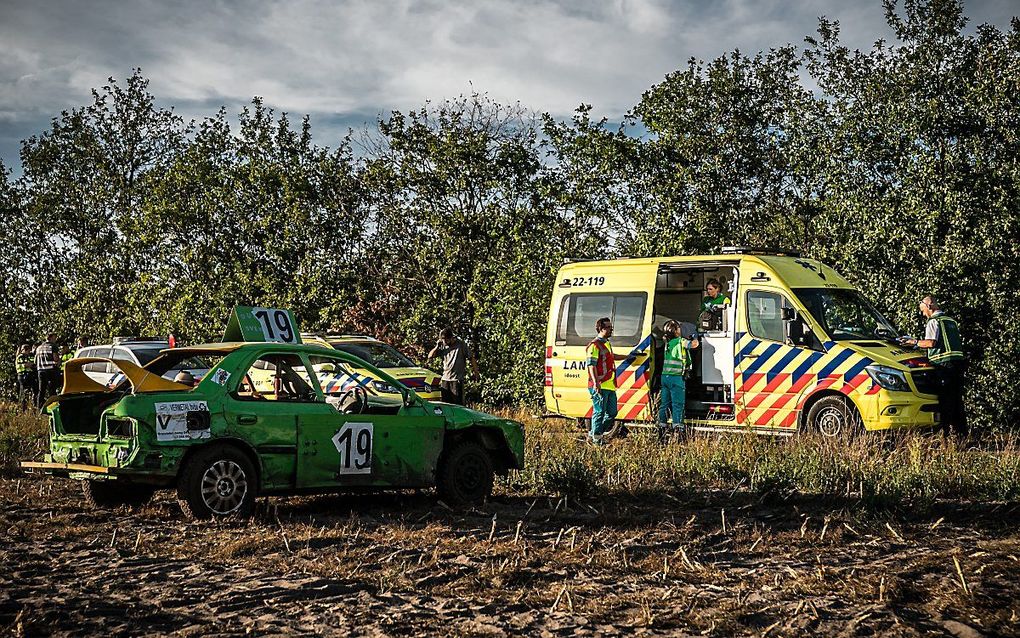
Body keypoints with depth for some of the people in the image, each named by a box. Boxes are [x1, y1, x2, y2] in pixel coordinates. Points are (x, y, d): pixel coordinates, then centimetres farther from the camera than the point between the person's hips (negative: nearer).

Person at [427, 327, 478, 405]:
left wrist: (476, 373, -2)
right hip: (445, 379, 5)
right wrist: (437, 346, -5)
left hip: (457, 379, -5)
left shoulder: (460, 344, -5)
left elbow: (471, 358, -1)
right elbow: (430, 356, 9)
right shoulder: (443, 346, 7)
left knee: (458, 404, -6)